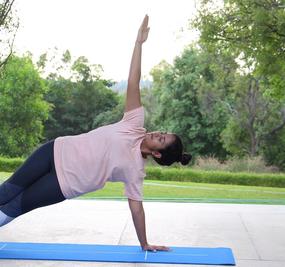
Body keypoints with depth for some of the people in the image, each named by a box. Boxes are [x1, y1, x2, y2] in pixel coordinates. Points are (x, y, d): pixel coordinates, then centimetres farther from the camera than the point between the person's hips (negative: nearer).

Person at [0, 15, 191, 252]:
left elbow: (136, 207, -9)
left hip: (65, 183, -3)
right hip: (58, 151, 3)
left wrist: (145, 244, -10)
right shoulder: (135, 126, -6)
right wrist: (139, 42, -18)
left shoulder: (135, 169, -13)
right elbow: (133, 83, -12)